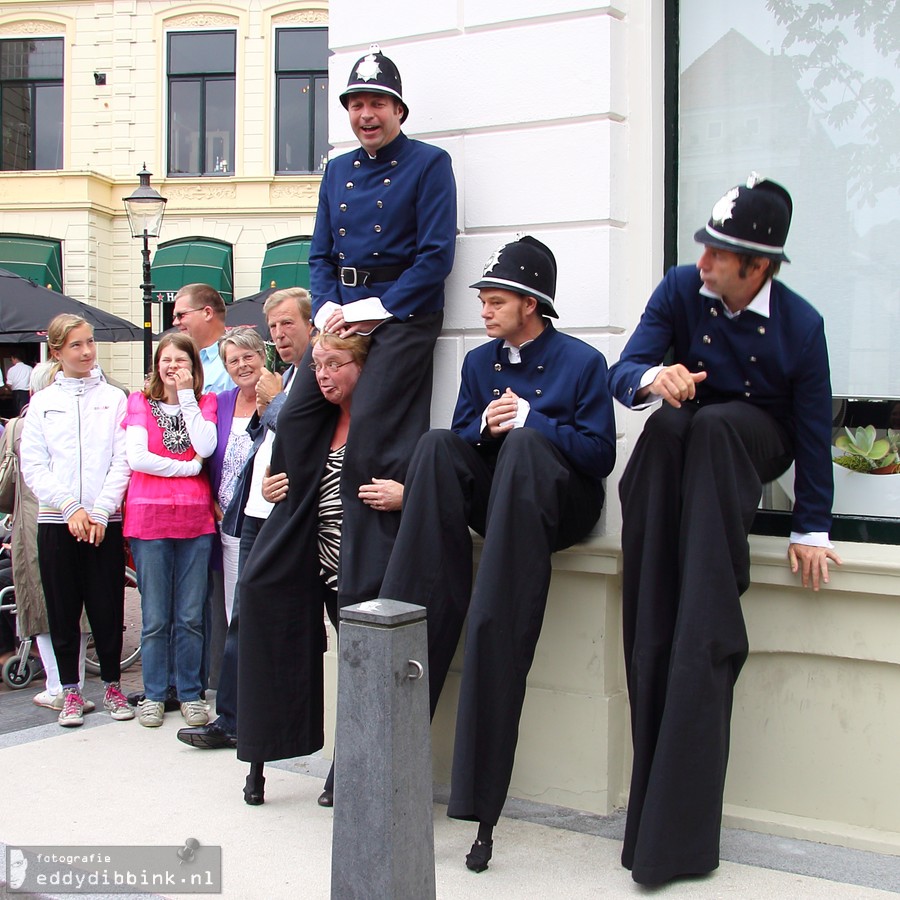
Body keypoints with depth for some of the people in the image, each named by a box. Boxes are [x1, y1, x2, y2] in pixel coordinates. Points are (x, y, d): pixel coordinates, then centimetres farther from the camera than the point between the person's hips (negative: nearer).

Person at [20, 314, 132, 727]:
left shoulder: (114, 398, 6)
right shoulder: (42, 403, 8)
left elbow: (123, 461, -1)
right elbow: (33, 467, 2)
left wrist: (99, 511, -11)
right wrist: (70, 508, -10)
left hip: (105, 521, -1)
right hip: (56, 521, 1)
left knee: (107, 607, 2)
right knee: (63, 609, 5)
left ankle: (112, 685, 17)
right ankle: (70, 690, 16)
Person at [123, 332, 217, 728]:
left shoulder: (205, 403, 9)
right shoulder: (139, 402, 6)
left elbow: (205, 448, -10)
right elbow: (136, 457, -7)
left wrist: (187, 396, -7)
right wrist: (189, 467, -7)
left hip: (195, 518, 1)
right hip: (149, 517, -1)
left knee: (190, 616, 5)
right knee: (155, 617, 4)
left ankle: (190, 693, 16)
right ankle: (153, 695, 15)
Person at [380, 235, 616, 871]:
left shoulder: (583, 362, 1)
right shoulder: (479, 362, 16)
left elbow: (601, 455, -5)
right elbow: (461, 437, 13)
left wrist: (531, 420, -12)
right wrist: (485, 425, -8)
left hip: (559, 504, -4)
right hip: (491, 500, 4)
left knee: (523, 444, -36)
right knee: (437, 445, -25)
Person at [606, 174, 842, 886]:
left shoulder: (800, 324, -10)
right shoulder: (681, 290, -6)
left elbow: (815, 428, -6)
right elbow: (622, 371, -13)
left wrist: (813, 529, -11)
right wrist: (651, 377, -37)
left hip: (756, 442, -1)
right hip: (684, 441, 1)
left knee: (713, 423, -36)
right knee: (666, 424, -35)